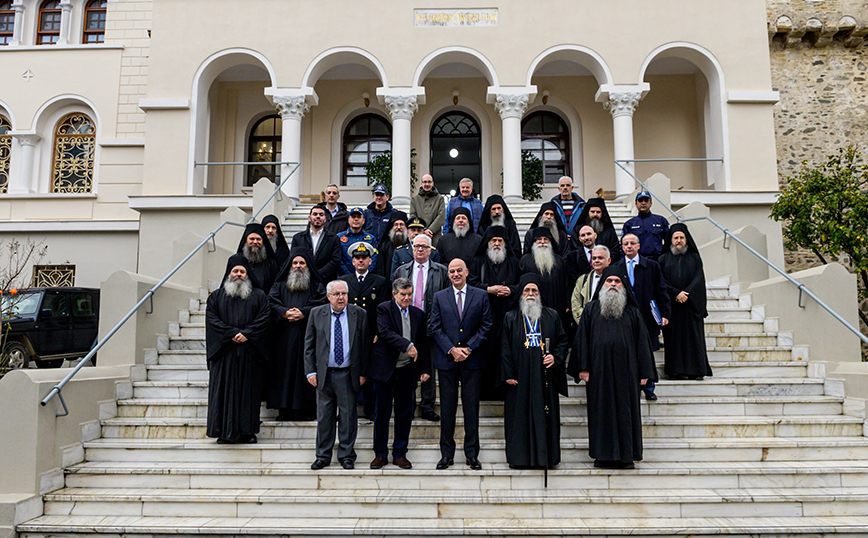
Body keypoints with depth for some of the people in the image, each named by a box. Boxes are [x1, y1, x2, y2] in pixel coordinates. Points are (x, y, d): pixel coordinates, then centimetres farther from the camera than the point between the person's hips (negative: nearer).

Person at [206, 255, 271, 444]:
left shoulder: (258, 296, 12)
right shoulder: (216, 296, 13)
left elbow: (264, 319, 0)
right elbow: (212, 319, 1)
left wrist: (246, 334, -13)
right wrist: (232, 334, -12)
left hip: (250, 351, 0)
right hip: (224, 352, 1)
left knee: (248, 390, -1)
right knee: (225, 390, -1)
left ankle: (247, 431, 3)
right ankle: (225, 431, 5)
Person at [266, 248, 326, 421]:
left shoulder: (316, 286, 12)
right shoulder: (280, 285, 19)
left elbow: (321, 304, -4)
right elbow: (271, 303, 4)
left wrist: (303, 313, -17)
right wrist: (285, 313, -14)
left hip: (307, 335, -2)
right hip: (284, 337, 2)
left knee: (306, 370, -5)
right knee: (285, 370, -2)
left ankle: (306, 409, -1)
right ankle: (285, 410, 3)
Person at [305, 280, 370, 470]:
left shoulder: (359, 314, 1)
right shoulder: (316, 313, 3)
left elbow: (365, 345, 3)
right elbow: (309, 345, 5)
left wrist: (363, 373, -1)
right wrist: (310, 371, -2)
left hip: (347, 374, -1)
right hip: (323, 374, 1)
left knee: (348, 415, 5)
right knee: (324, 416, 8)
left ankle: (346, 456, 19)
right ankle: (323, 456, 22)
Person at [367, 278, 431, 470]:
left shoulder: (418, 314, 10)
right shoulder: (384, 309, -3)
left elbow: (423, 344, 12)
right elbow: (385, 332, -20)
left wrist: (425, 369, 5)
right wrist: (407, 345, -29)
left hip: (407, 371, 4)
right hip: (385, 369, -3)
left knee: (405, 414, 8)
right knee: (382, 413, 5)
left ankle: (400, 454, 21)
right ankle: (380, 454, 18)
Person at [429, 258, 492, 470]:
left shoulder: (481, 296, 6)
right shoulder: (439, 297, 7)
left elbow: (486, 326, 1)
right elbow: (434, 327, 2)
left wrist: (469, 348, -9)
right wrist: (451, 349, -10)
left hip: (472, 359, 0)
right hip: (446, 359, 0)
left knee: (472, 407, 5)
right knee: (447, 408, 5)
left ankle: (472, 453, 15)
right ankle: (447, 453, 15)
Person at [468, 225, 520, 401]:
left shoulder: (513, 262, 15)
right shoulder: (478, 261, 11)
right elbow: (471, 283, 2)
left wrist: (510, 290, -8)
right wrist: (488, 289, -11)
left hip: (507, 314, 1)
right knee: (485, 351, -4)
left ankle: (503, 389, 3)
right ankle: (485, 391, 2)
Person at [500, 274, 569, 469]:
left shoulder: (551, 316, 10)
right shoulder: (510, 318, 7)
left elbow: (563, 341, 13)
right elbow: (505, 349, 3)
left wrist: (556, 357, -5)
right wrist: (508, 374, -5)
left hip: (544, 376, 1)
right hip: (520, 378, -1)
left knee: (545, 416, 3)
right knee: (520, 416, 1)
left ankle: (546, 456, 13)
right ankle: (520, 457, 10)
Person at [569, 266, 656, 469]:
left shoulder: (632, 312, 9)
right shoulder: (591, 309, 8)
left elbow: (641, 341, 7)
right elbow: (582, 339, 4)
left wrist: (644, 372, 1)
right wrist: (583, 367, -5)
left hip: (625, 370, 0)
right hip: (599, 370, 0)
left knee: (625, 410, 3)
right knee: (601, 410, 3)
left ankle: (626, 454, 12)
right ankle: (603, 454, 11)